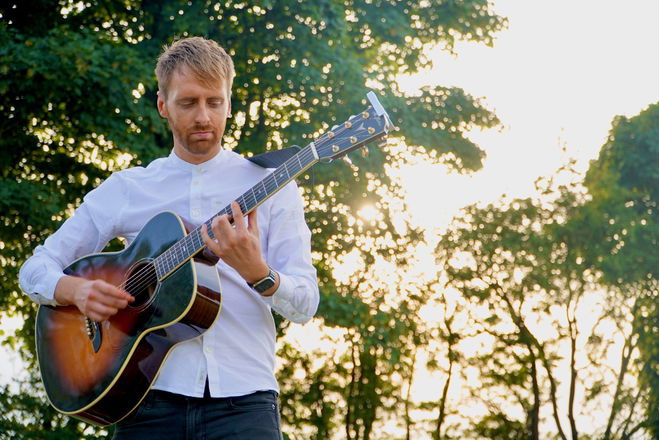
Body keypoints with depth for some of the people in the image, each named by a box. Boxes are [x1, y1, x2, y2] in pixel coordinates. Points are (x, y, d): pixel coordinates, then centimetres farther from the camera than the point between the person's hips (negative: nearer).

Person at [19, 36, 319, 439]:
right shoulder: (125, 189, 11)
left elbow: (305, 306, 0)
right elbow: (36, 269, 13)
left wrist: (257, 273, -20)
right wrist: (77, 290, -9)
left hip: (242, 401, -1)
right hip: (153, 400, 1)